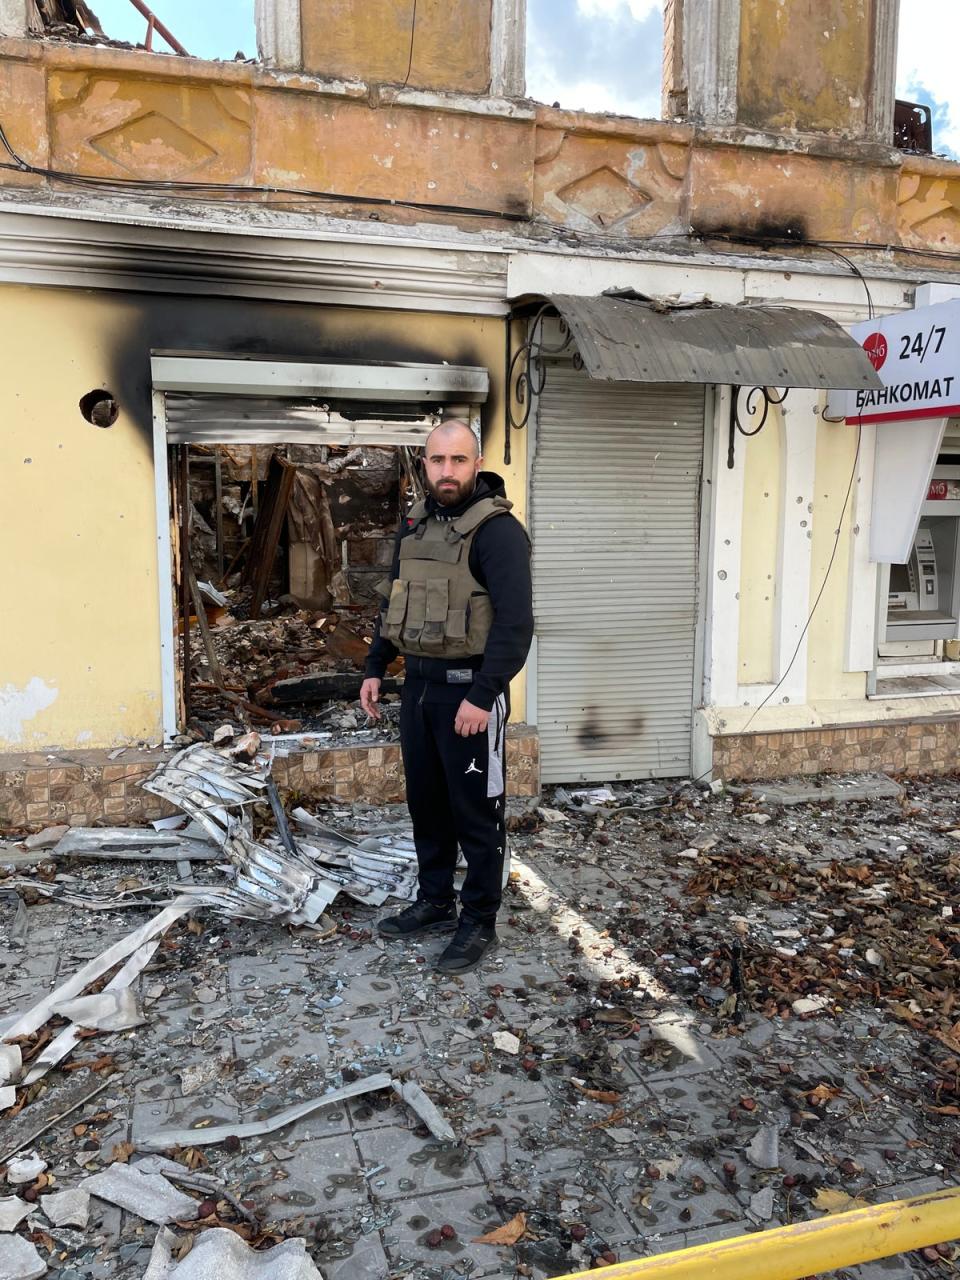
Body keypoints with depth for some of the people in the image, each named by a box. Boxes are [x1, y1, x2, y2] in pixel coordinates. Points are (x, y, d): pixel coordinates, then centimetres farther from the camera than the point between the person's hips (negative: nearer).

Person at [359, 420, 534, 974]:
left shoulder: (496, 529, -14)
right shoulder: (415, 523, 11)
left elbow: (515, 621, -20)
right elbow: (394, 602, 20)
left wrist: (483, 696, -24)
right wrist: (375, 670, 16)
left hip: (468, 687, -8)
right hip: (418, 683, 8)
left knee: (476, 811, 3)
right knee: (425, 801, 17)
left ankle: (479, 922, 18)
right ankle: (436, 902, 33)